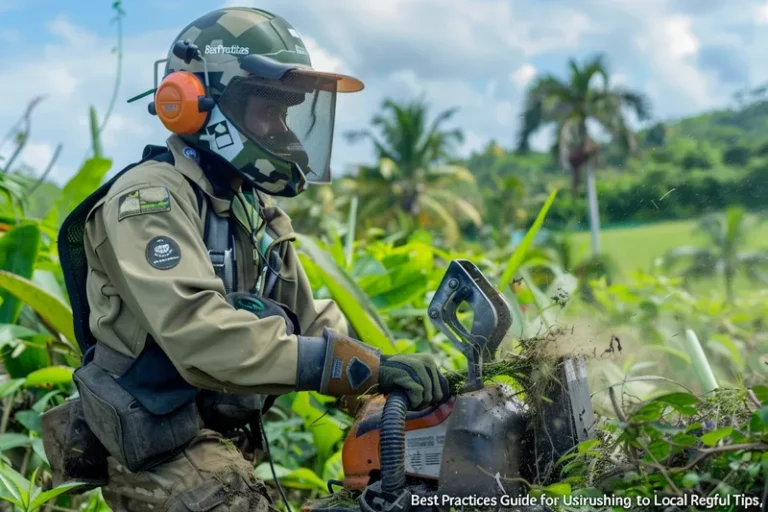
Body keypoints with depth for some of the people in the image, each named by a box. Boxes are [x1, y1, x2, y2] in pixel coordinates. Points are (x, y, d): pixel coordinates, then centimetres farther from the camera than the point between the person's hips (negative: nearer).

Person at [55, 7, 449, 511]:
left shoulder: (254, 208, 14)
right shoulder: (150, 197, -17)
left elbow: (307, 317, 12)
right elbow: (201, 335, -31)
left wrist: (388, 369, -4)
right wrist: (358, 366, -35)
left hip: (228, 444, 9)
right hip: (165, 451, -9)